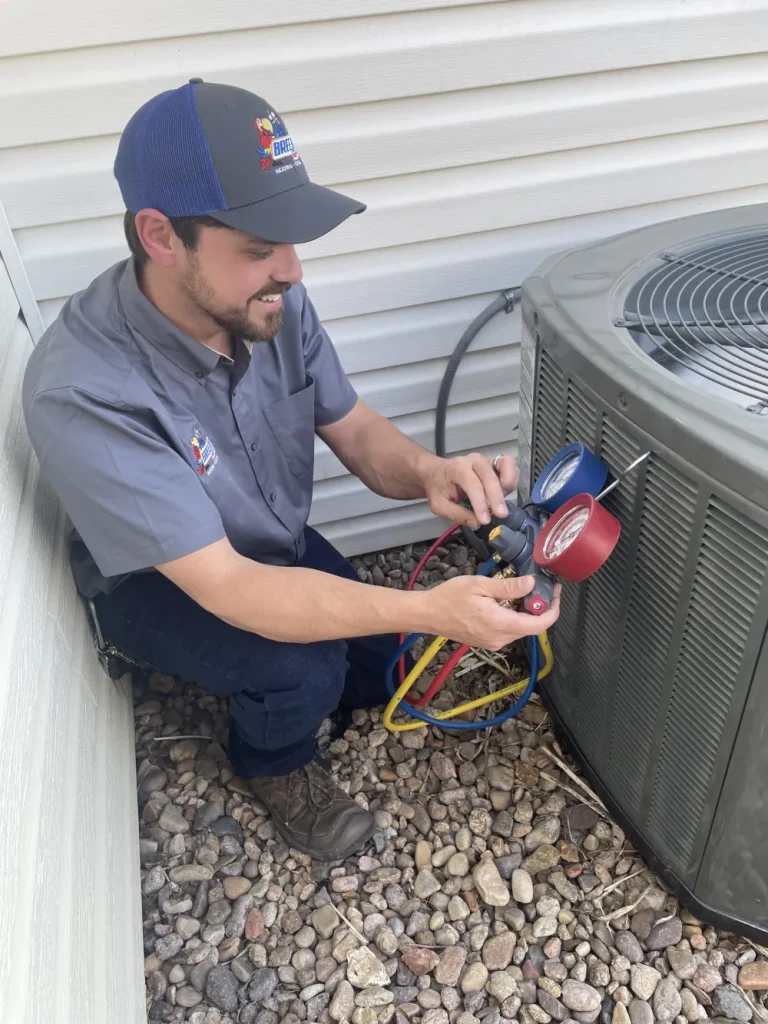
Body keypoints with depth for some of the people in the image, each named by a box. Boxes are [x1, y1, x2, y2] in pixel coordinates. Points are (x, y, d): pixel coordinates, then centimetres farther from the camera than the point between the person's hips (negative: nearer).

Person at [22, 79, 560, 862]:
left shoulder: (272, 304, -21)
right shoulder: (82, 394, -37)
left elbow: (356, 432, -11)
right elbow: (225, 587, -39)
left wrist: (429, 472, -35)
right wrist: (428, 609, -48)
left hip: (273, 544, 5)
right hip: (154, 581, -5)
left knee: (384, 678, 2)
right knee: (302, 672, -28)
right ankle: (273, 763, 9)